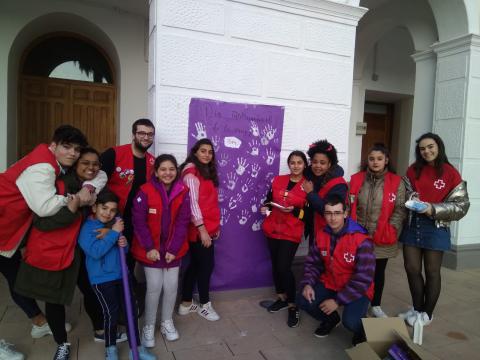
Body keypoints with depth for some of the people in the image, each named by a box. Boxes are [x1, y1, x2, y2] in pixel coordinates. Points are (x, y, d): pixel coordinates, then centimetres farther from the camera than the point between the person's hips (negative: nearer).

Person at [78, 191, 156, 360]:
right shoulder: (87, 228, -10)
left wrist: (124, 245, -9)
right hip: (101, 278, -5)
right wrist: (114, 233, -23)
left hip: (121, 274, 5)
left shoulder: (115, 225, 6)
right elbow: (96, 252, -24)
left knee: (131, 310, 6)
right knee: (111, 313, -3)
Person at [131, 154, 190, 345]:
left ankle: (167, 322, 31)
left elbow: (182, 222, -6)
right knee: (154, 287, 1)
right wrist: (149, 247, -17)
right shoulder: (145, 191, -13)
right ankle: (149, 326, 22)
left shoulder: (183, 192, -5)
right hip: (151, 249, -2)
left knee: (171, 286, 9)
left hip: (173, 248, 3)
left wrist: (174, 248, -11)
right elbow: (138, 222, -12)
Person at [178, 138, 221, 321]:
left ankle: (186, 303, 27)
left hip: (208, 227, 9)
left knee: (196, 264, 15)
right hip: (199, 229, -9)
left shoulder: (207, 172, 16)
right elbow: (192, 202, -19)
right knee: (206, 264, 2)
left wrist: (215, 225, 15)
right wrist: (202, 228, -21)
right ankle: (204, 305, 20)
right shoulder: (191, 172, -12)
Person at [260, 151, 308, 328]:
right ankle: (281, 298, 31)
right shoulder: (278, 180, 6)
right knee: (275, 265, 12)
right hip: (272, 229, 5)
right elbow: (269, 200, 14)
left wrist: (294, 210, -22)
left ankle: (293, 306, 7)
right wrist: (265, 207, -7)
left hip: (291, 233, -5)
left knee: (284, 267, -11)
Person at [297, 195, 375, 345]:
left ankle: (361, 329, 12)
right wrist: (308, 284, -13)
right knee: (303, 301, -14)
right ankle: (331, 319, 18)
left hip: (357, 290, -5)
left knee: (350, 321, -30)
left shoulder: (361, 240, -24)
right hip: (329, 284, 5)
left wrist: (338, 301, -24)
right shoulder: (321, 235, -4)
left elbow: (364, 278, -24)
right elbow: (312, 263, 6)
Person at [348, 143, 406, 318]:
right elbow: (349, 206, 4)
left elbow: (400, 209, -4)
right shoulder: (356, 179, 2)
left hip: (382, 238, 0)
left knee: (378, 271, 14)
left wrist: (390, 230, -13)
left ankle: (376, 306, 32)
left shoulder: (396, 182, -2)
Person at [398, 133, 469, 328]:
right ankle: (417, 309, 29)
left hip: (435, 227, -4)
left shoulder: (450, 173, -7)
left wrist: (433, 209, -19)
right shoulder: (413, 170, 5)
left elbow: (461, 205, -7)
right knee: (411, 269, 9)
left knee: (431, 271, 9)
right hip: (412, 224, 4)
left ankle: (427, 313, 26)